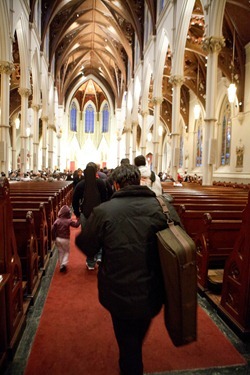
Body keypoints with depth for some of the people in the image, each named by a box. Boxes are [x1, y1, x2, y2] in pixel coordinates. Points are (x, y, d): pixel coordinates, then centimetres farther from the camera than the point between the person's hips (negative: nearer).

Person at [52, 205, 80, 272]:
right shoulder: (69, 221, -14)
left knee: (60, 252, 17)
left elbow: (53, 229, -3)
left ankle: (61, 265, 23)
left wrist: (54, 237, 8)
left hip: (58, 239, 3)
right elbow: (76, 225, -5)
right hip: (65, 239, -3)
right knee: (66, 251, 14)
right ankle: (64, 264, -3)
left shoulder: (57, 220, -6)